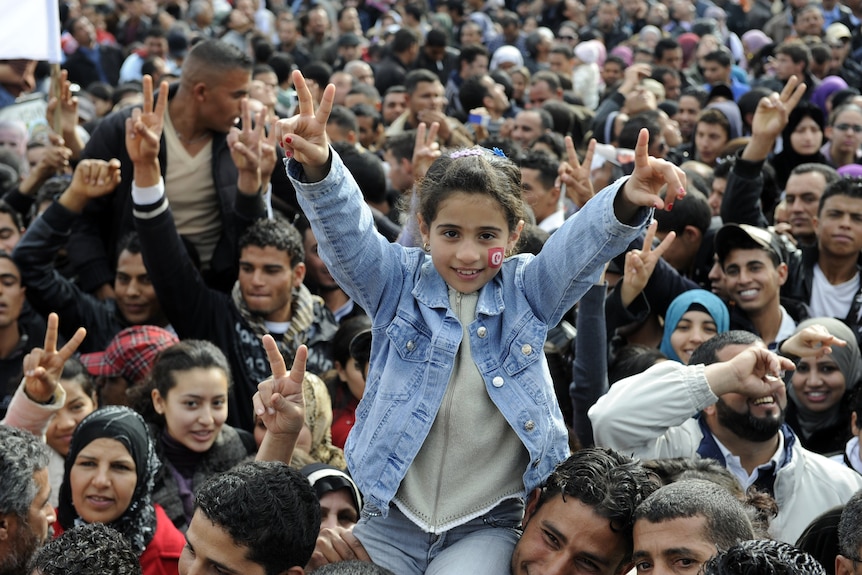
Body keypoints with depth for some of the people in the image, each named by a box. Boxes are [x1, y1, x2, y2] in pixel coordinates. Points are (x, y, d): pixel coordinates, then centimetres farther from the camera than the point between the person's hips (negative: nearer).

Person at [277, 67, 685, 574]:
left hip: (490, 526, -1)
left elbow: (584, 244, -17)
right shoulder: (399, 283, 1)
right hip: (393, 522, 1)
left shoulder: (526, 290, 1)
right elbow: (346, 232, -17)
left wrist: (627, 202, -40)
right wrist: (317, 168, -39)